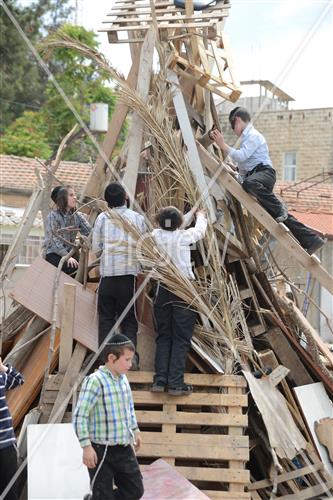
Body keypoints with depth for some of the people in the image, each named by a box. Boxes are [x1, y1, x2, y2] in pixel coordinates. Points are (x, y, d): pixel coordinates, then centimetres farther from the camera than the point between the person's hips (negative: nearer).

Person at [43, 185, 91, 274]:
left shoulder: (77, 216, 9)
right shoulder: (53, 216, -8)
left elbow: (90, 232, -4)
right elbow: (54, 240, -16)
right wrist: (67, 257, -26)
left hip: (69, 253, 5)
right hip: (53, 254, -5)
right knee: (74, 267, -30)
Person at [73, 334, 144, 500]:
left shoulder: (123, 379, 6)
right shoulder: (95, 381, -18)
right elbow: (79, 416, -20)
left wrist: (135, 430, 26)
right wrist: (86, 447, -23)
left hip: (124, 448, 8)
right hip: (102, 451, -8)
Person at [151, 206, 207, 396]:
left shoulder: (156, 235, 1)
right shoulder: (184, 236, -8)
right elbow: (200, 230, 14)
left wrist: (192, 212, 33)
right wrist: (201, 216, 35)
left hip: (163, 290, 4)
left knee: (163, 337, 12)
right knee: (181, 339, 0)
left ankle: (159, 381, 8)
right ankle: (176, 384, -3)